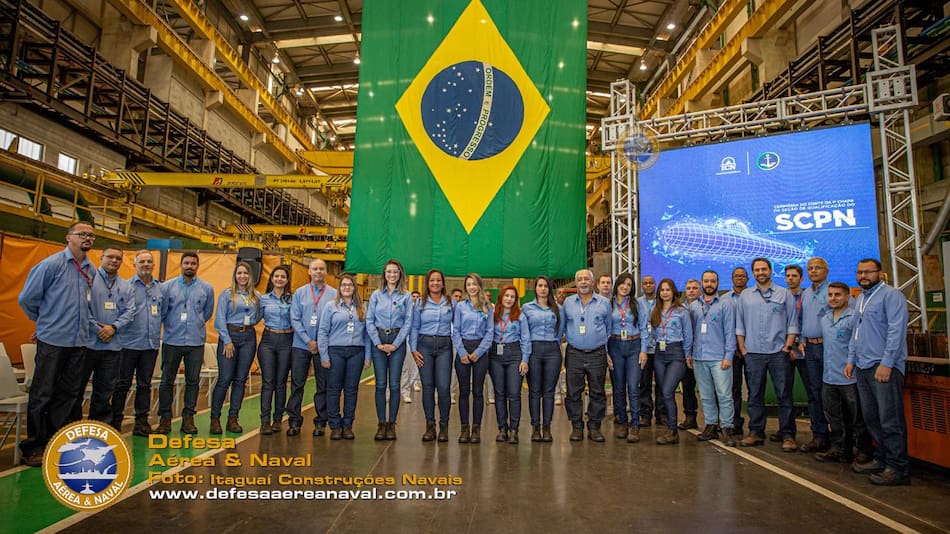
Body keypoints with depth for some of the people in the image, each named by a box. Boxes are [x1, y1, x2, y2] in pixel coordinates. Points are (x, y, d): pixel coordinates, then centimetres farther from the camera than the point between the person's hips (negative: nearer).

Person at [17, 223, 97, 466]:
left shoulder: (91, 270, 7)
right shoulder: (51, 264, -10)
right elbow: (26, 299, -4)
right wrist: (45, 320, 8)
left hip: (79, 341, 5)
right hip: (53, 340, -5)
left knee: (68, 394, 12)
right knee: (42, 395, 4)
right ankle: (33, 447, 15)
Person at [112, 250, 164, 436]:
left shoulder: (160, 288, 9)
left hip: (151, 344, 4)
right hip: (130, 343, -4)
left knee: (145, 385, 10)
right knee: (123, 384, 3)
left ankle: (141, 421, 18)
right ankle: (116, 421, 13)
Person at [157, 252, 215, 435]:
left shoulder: (206, 288, 5)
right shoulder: (167, 286, 2)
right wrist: (171, 326, 7)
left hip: (196, 342, 1)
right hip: (172, 341, -1)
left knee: (192, 381, 6)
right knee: (167, 381, 4)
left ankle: (188, 417, 16)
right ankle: (165, 418, 15)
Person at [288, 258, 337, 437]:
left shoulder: (334, 294, 0)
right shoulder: (299, 293, 6)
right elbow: (295, 320, 1)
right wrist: (308, 341, -8)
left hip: (324, 346, -1)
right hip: (301, 344, 1)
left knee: (323, 385, 6)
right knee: (297, 383, 4)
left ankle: (320, 422, 16)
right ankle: (294, 421, 14)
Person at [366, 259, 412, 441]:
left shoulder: (406, 296, 3)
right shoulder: (376, 295, 6)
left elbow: (408, 322, -1)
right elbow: (369, 320, 3)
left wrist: (395, 344, -9)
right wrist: (378, 343, -7)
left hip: (397, 340, -1)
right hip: (378, 339, 1)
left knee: (394, 384, 1)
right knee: (380, 384, 2)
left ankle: (391, 424, 10)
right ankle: (381, 424, 10)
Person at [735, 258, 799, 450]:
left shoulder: (784, 294, 6)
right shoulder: (745, 296, 11)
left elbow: (793, 324, 3)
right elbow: (739, 326, 11)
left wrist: (787, 347, -5)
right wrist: (743, 349, 4)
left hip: (778, 353, -2)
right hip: (753, 353, 2)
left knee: (784, 394, 0)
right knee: (755, 395, 6)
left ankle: (788, 435, 7)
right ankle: (756, 432, 14)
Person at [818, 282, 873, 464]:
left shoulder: (853, 318, -12)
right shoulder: (824, 318, 12)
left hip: (849, 377, -7)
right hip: (829, 377, 7)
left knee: (856, 418, 5)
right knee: (835, 418, 14)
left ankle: (865, 451, 19)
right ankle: (838, 449, 24)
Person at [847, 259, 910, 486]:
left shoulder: (891, 295, -6)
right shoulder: (860, 299, 20)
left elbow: (896, 331, -14)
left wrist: (886, 364, -19)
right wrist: (851, 360, 16)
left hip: (884, 366, -8)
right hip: (863, 367, 8)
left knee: (890, 420, -5)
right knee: (871, 418, 13)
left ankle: (898, 469, 2)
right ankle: (881, 460, 23)